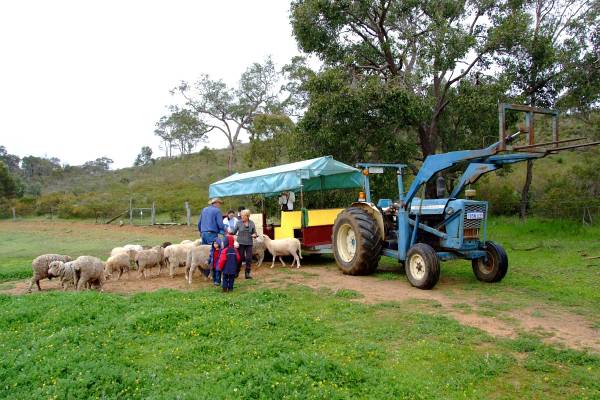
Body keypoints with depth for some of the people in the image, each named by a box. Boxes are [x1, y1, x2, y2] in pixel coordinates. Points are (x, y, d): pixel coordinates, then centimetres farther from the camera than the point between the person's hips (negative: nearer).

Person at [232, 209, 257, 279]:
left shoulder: (252, 223, 4)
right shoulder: (239, 223, -1)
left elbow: (254, 232, 11)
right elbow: (234, 232, 0)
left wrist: (254, 235, -10)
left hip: (249, 243, 2)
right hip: (241, 243, -2)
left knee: (249, 258, -1)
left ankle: (247, 273, 10)